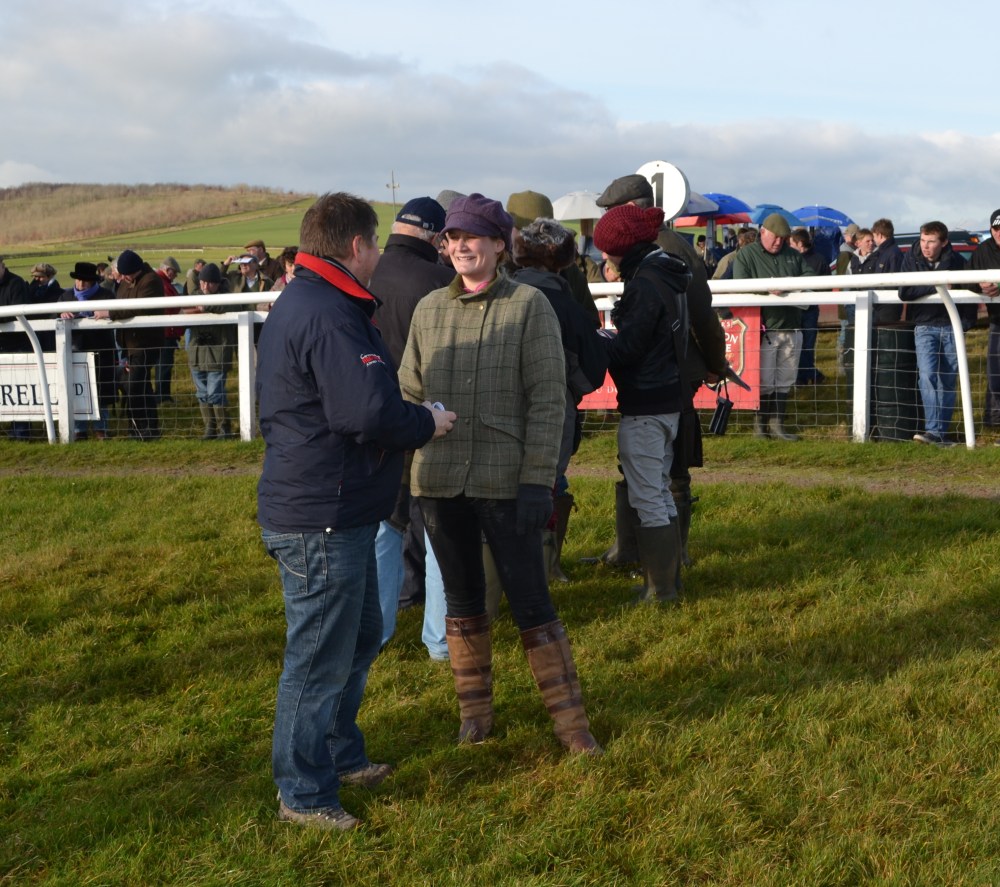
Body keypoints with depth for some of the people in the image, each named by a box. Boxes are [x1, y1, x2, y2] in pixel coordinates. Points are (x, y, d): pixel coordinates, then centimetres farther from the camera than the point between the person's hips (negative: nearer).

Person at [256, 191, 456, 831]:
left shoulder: (301, 304, 14)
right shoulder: (329, 317, -22)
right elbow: (371, 412, -30)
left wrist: (411, 418, 6)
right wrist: (428, 424, -12)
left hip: (335, 513, 11)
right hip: (322, 519, -11)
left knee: (360, 636, 24)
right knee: (321, 659, 2)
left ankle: (342, 756, 39)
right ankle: (304, 795, 16)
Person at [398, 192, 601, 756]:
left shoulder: (529, 306, -5)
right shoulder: (429, 309, 8)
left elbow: (548, 399, -8)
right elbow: (411, 394, 12)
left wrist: (538, 480, -13)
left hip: (506, 482, -4)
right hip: (440, 482, 4)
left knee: (531, 601, 0)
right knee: (462, 601, 14)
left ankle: (570, 717, 13)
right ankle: (475, 710, 29)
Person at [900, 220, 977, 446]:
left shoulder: (957, 262, -3)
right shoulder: (911, 259, -5)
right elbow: (904, 292, -16)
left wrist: (966, 323, 0)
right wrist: (936, 286, -20)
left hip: (952, 328, 1)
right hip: (925, 326, -1)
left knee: (948, 382, 3)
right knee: (927, 376, -17)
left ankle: (941, 433, 9)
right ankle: (933, 430, -20)